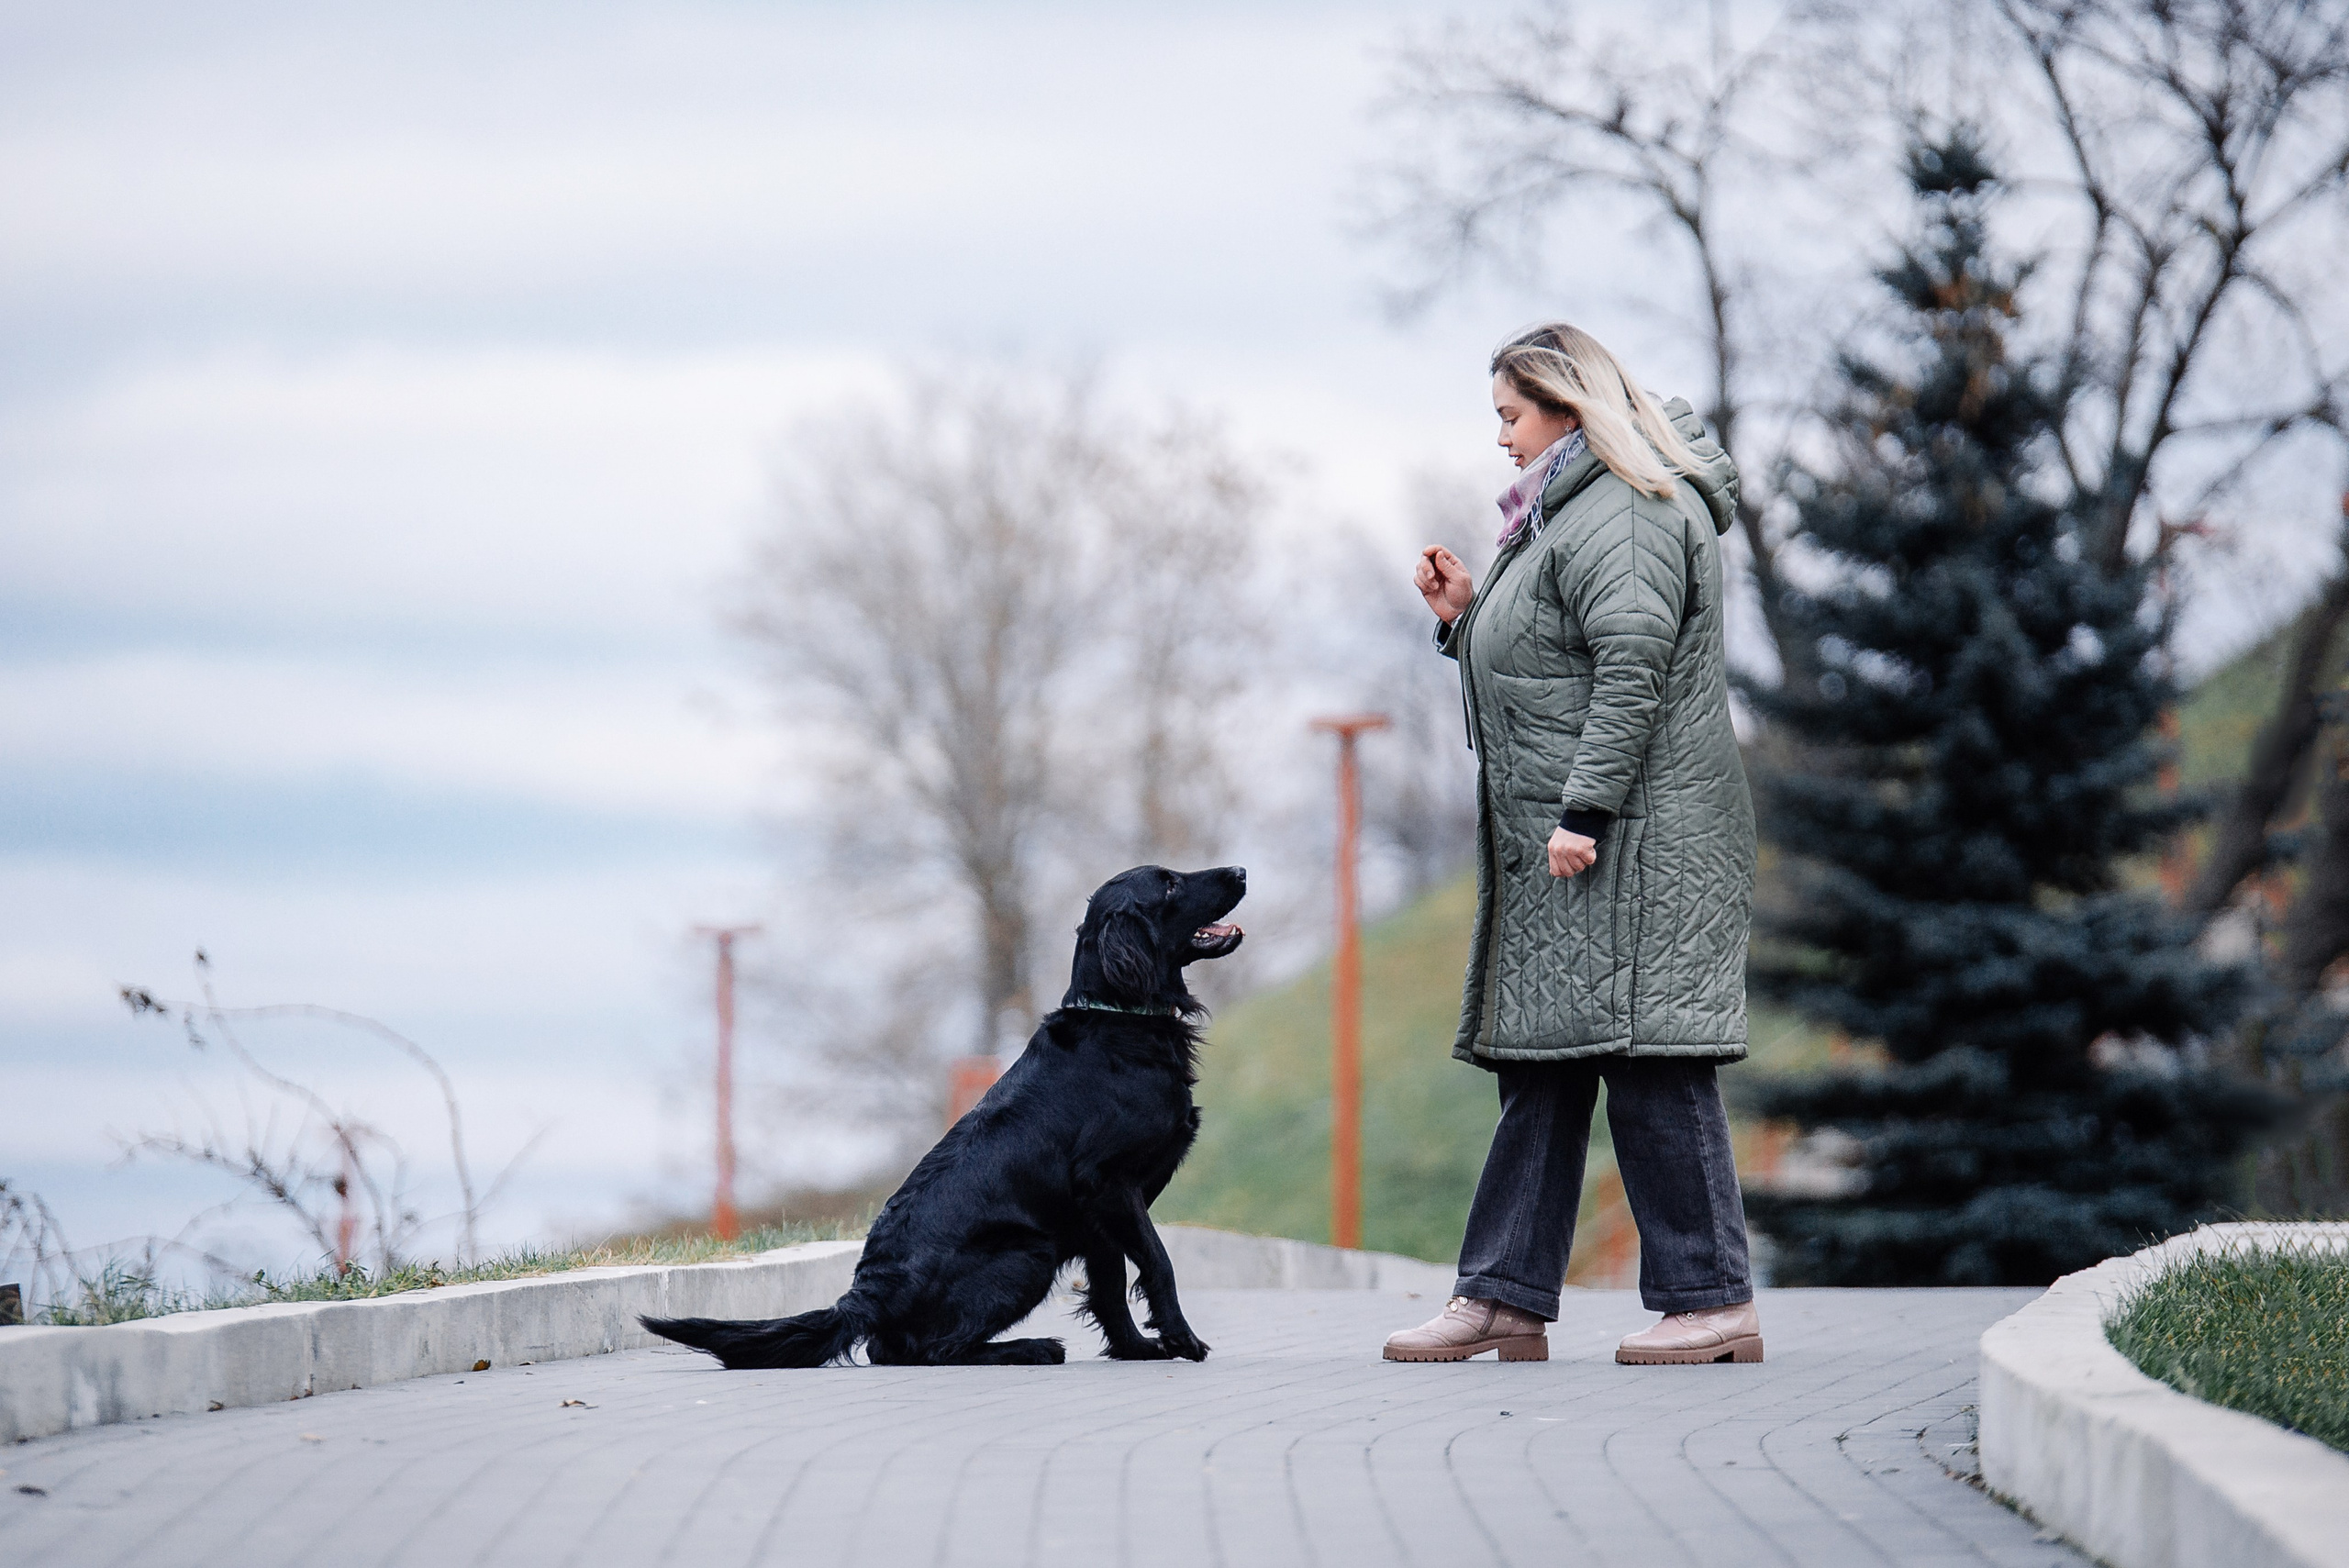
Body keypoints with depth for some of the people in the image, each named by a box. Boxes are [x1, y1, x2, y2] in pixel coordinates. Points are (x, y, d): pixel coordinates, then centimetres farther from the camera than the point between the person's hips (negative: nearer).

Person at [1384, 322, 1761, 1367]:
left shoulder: (1622, 514, -11)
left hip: (1634, 845, -11)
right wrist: (1465, 619, 15)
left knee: (1646, 1064, -11)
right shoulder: (1566, 513, 23)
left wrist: (1581, 813, -24)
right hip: (1561, 852, 11)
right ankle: (1504, 1300, 10)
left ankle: (1714, 1303, -9)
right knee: (1540, 1069, 9)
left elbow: (1633, 670, -21)